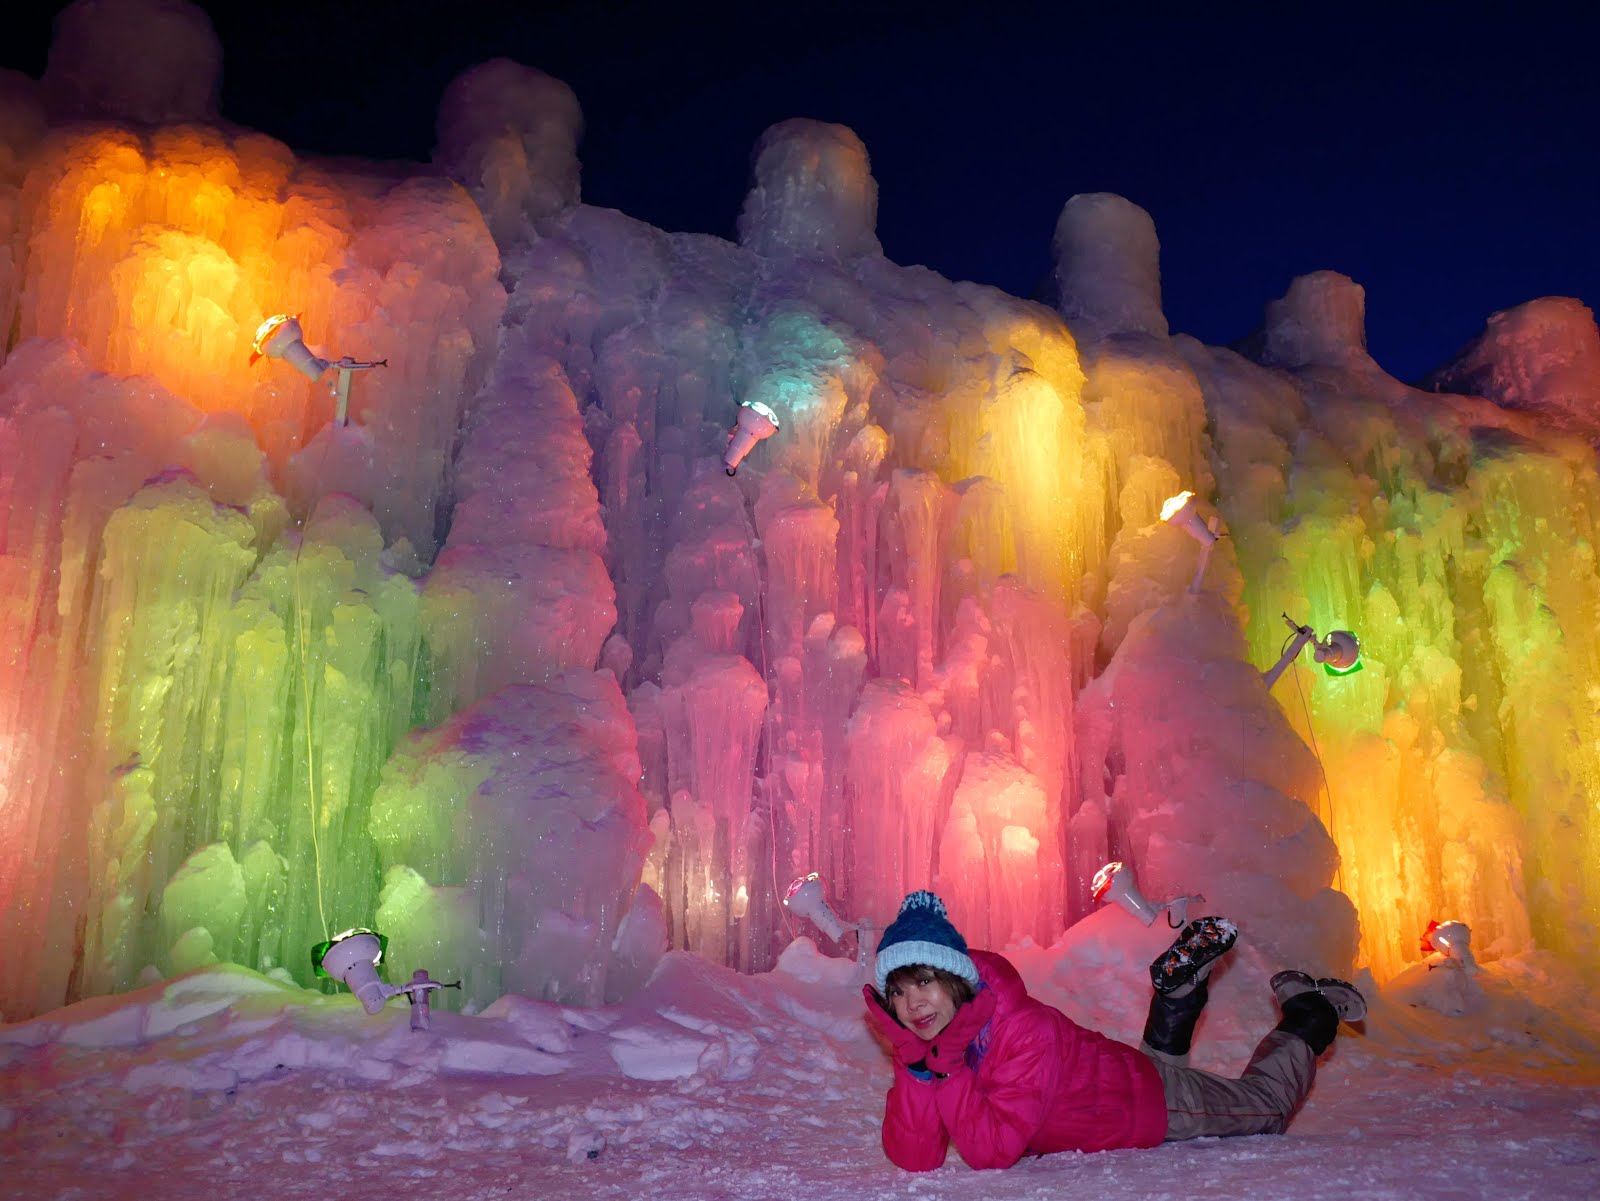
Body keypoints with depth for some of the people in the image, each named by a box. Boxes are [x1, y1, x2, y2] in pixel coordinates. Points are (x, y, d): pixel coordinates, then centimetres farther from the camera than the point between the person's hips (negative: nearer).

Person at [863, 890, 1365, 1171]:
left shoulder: (1026, 1029, -41)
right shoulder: (922, 1047, -21)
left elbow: (993, 1152, -43)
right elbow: (915, 1159, -27)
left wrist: (949, 1066, -50)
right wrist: (915, 1064, -39)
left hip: (1154, 1104, -5)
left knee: (1268, 1106, 21)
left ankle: (1310, 1017, 37)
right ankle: (1178, 996, 37)